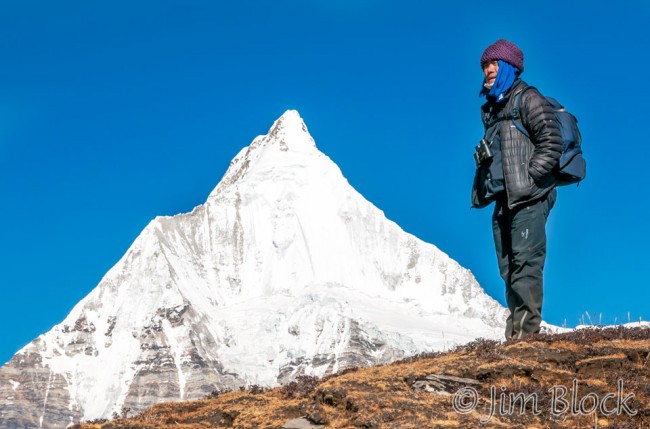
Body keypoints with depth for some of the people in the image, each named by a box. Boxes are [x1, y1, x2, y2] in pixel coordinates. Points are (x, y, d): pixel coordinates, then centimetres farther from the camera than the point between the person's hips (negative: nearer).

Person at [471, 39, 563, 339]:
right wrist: (483, 187, 13)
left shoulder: (527, 99, -3)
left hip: (528, 198, -8)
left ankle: (527, 327, -14)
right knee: (508, 266, 7)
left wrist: (528, 177, -15)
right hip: (502, 200, 8)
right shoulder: (492, 108, 21)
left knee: (525, 261, -14)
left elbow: (552, 143, -11)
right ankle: (514, 333, 11)